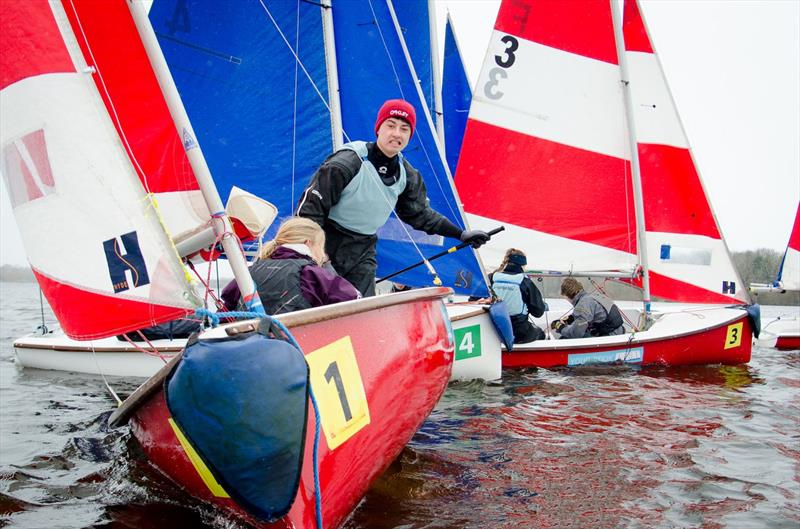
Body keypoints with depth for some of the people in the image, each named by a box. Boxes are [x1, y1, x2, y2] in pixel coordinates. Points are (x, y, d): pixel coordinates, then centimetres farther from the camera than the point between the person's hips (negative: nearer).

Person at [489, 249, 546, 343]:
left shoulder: (491, 278, -6)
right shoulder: (525, 282, -11)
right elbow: (538, 311, -6)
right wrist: (544, 306, 17)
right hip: (519, 335, -3)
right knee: (540, 333, 31)